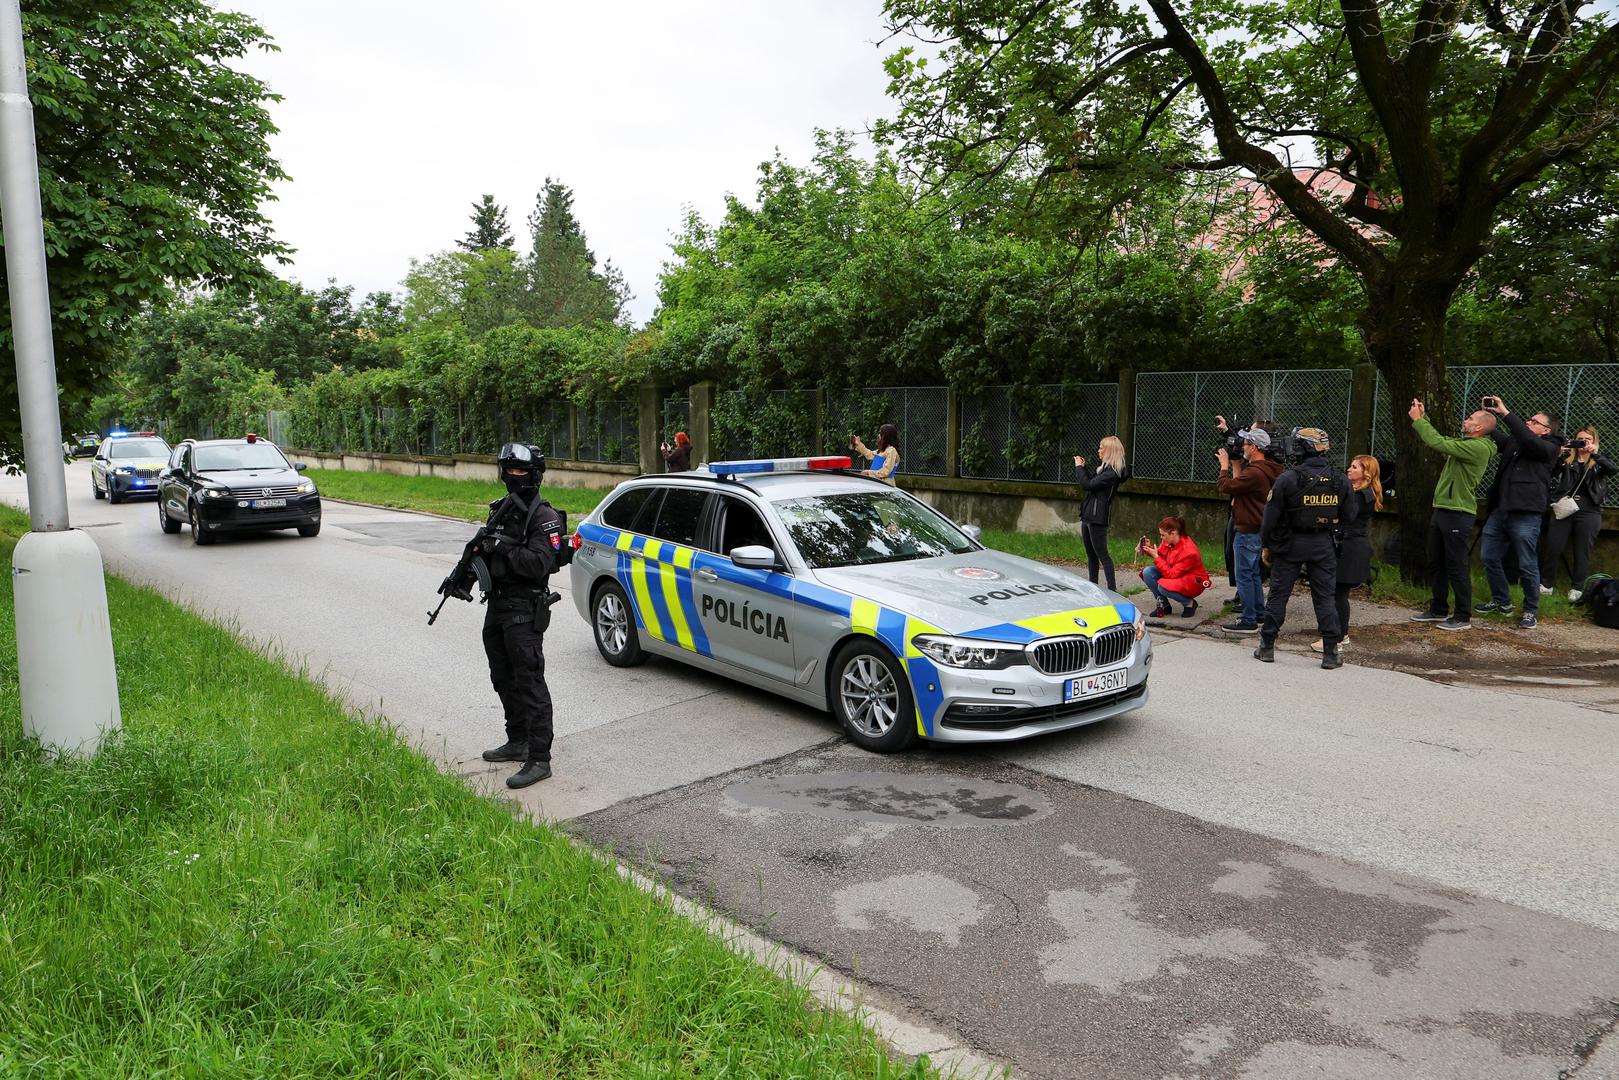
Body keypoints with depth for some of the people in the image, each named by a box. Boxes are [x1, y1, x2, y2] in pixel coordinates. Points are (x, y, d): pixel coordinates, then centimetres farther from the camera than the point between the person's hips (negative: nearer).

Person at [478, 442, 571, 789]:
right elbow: (488, 552, 21)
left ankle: (539, 759, -6)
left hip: (525, 610, -9)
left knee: (529, 683, -9)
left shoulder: (544, 517, -12)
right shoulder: (500, 509, 15)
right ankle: (518, 742, 33)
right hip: (497, 605, 9)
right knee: (504, 680, 19)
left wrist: (504, 547, -24)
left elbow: (540, 564, -23)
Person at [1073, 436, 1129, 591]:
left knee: (1102, 554, -7)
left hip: (1097, 519, -10)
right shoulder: (1106, 468, 13)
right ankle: (1092, 586, 22)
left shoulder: (1112, 472, -17)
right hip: (1088, 517, 10)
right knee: (1091, 554, 15)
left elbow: (1088, 484, -20)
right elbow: (1093, 482, 25)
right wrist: (1084, 467, 19)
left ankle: (1112, 589, -3)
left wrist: (1080, 467, -7)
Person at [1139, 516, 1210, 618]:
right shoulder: (1167, 541, -11)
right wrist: (1149, 548, -11)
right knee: (1148, 572, -11)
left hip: (1194, 583, -8)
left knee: (1163, 586, -33)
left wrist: (1156, 557, -27)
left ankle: (1189, 603, -6)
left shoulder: (1189, 551, -32)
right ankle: (1164, 605, 2)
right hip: (1175, 575, 8)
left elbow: (1171, 574, -29)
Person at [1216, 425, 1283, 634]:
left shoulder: (1254, 473, -24)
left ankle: (1248, 621, -2)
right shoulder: (1264, 470, 10)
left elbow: (1225, 486, -19)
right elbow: (1239, 484, 15)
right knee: (1253, 574, 20)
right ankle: (1258, 613, 29)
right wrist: (1236, 465, 13)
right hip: (1256, 530, 10)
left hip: (1248, 532, -10)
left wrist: (1225, 465, -4)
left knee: (1244, 576, -5)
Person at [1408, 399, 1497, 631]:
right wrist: (1424, 419, 11)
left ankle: (1463, 617, 5)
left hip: (1458, 514, -10)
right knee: (1435, 564, 16)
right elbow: (1439, 440, 21)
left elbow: (1439, 443, -22)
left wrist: (1418, 420, -13)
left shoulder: (1479, 447, -16)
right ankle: (1438, 610, 27)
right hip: (1441, 510, 10)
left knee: (1457, 567, -3)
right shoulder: (1465, 444, 14)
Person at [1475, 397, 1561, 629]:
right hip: (1499, 511, 7)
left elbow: (1527, 440, -19)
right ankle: (1502, 602, 27)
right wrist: (1488, 414, 2)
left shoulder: (1549, 448, -2)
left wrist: (1506, 413, -19)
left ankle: (1530, 611, 11)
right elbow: (1493, 435, 18)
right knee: (1490, 559, 12)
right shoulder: (1513, 442, 19)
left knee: (1528, 566, -1)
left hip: (1525, 515, -7)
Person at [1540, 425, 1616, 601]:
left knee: (1582, 552, 3)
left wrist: (1595, 454, -26)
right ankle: (1546, 584, 11)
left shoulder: (1600, 462, 8)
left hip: (1588, 512, -1)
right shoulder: (1567, 460, 11)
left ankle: (1578, 589, 11)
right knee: (1552, 548, -1)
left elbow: (1614, 469, -12)